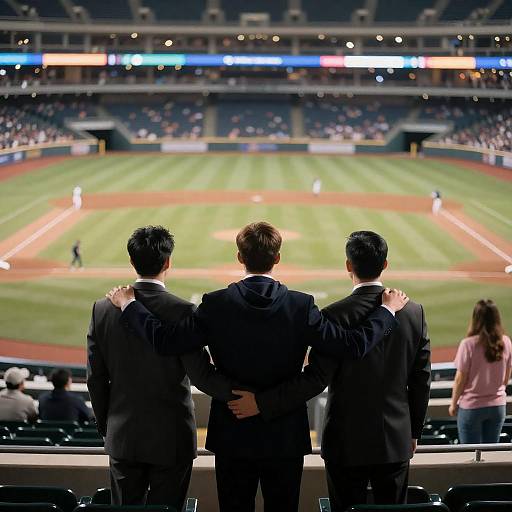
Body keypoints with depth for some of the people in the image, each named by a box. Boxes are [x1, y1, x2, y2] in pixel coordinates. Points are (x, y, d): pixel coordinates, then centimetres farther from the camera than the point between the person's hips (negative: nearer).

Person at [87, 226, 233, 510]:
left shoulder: (103, 309, -3)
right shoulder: (182, 311, -15)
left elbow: (95, 378, 2)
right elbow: (201, 374, -18)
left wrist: (106, 427, 13)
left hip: (122, 437, 4)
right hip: (171, 438, -3)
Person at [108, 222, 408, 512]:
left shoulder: (217, 304, -12)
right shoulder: (301, 306, -12)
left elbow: (165, 339, -14)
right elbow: (355, 345, -13)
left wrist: (129, 304, 1)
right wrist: (387, 310, 3)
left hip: (232, 435, 0)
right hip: (286, 436, 0)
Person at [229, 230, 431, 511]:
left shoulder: (335, 315, -15)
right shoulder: (413, 312, -2)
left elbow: (316, 378, -19)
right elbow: (421, 380, 4)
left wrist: (261, 403, -15)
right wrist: (414, 431, 15)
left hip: (347, 442, -3)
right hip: (396, 440, 4)